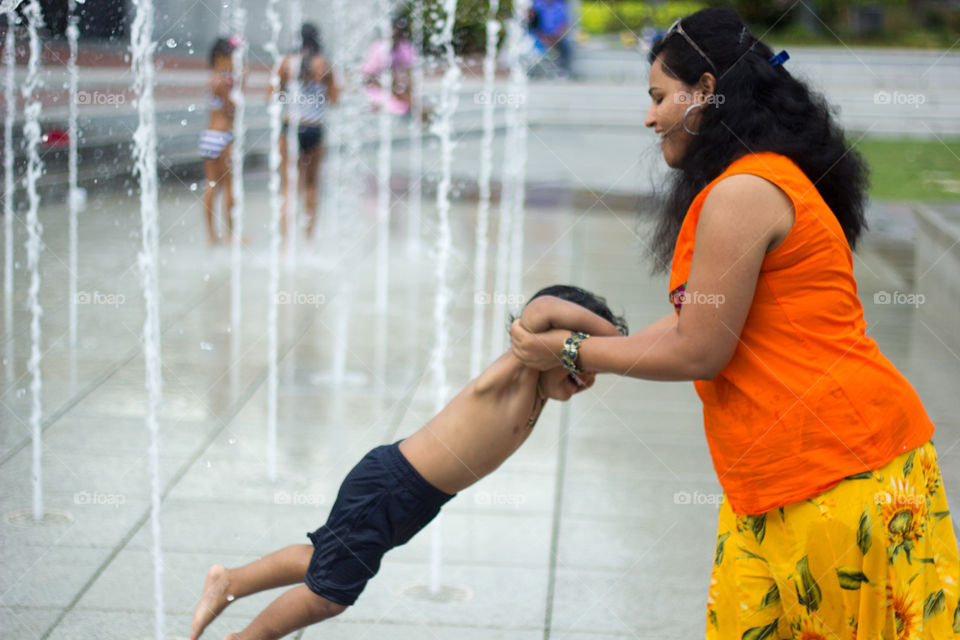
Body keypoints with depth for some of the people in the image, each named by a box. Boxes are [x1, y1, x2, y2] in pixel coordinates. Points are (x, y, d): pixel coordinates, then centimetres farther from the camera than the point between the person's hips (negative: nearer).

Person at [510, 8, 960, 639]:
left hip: (833, 462, -10)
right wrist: (591, 354, 20)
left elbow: (699, 351, -12)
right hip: (781, 474, 10)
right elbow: (695, 319, 20)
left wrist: (571, 353, -2)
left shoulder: (741, 194, -15)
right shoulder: (773, 179, 17)